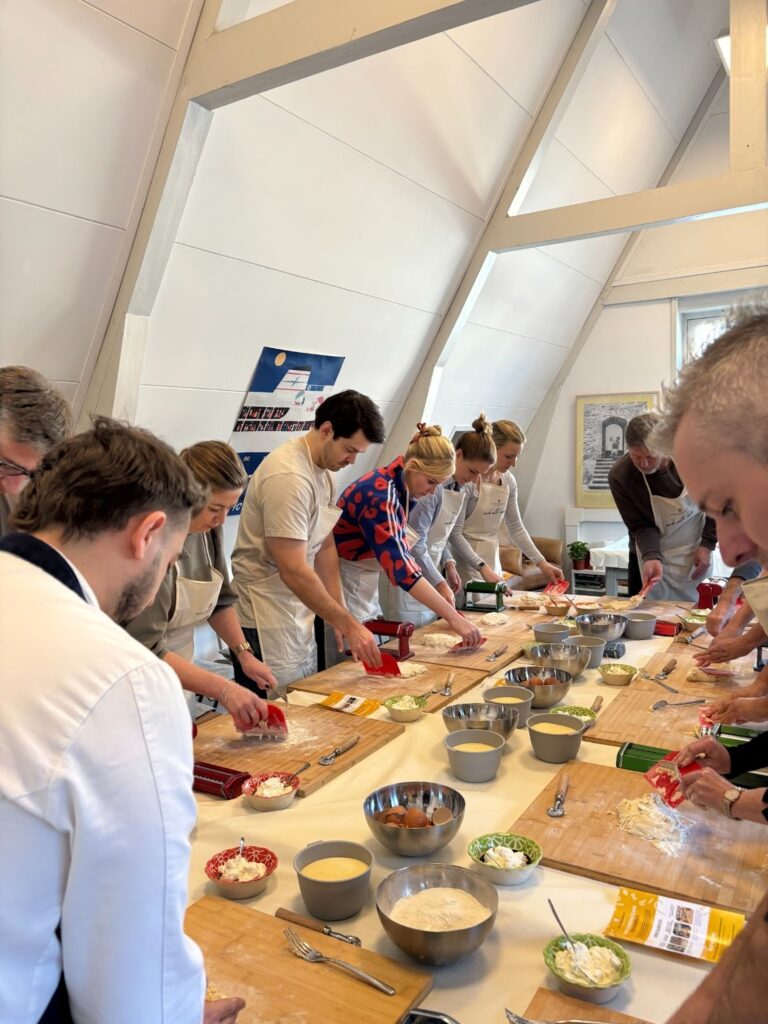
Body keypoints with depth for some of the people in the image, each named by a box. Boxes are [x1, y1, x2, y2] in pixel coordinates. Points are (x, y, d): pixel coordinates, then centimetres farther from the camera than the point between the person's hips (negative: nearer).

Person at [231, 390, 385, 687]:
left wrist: (340, 614, 5)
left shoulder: (323, 471, 7)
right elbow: (293, 571, -26)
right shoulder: (289, 477, -23)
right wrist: (348, 624, -20)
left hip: (299, 616, 9)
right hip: (266, 625, -9)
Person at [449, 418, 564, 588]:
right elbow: (454, 533, -19)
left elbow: (516, 528, 10)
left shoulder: (509, 481, 3)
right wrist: (483, 568, -27)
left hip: (492, 559, 7)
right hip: (466, 559, -6)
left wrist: (542, 563, 3)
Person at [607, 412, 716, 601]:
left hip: (695, 554, 1)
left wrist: (708, 544, -9)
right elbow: (641, 526, -15)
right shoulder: (619, 476, -23)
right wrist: (652, 558, -32)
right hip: (650, 554, -1)